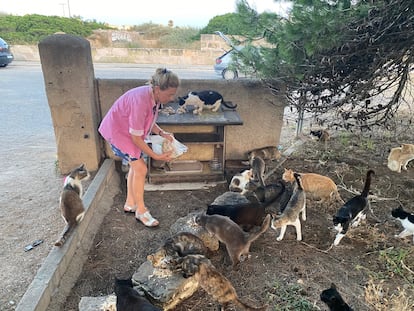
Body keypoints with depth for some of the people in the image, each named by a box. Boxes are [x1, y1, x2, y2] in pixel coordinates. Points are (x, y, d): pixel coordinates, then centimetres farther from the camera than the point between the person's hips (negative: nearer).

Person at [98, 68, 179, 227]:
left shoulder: (153, 96, -11)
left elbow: (149, 121, 5)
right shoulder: (140, 102, -37)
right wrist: (156, 156, -23)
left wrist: (162, 133, -12)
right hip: (117, 131, -9)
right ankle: (141, 211, 7)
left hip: (128, 130, 9)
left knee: (135, 166, 14)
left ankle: (130, 204, 30)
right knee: (140, 169, -9)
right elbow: (136, 138, -29)